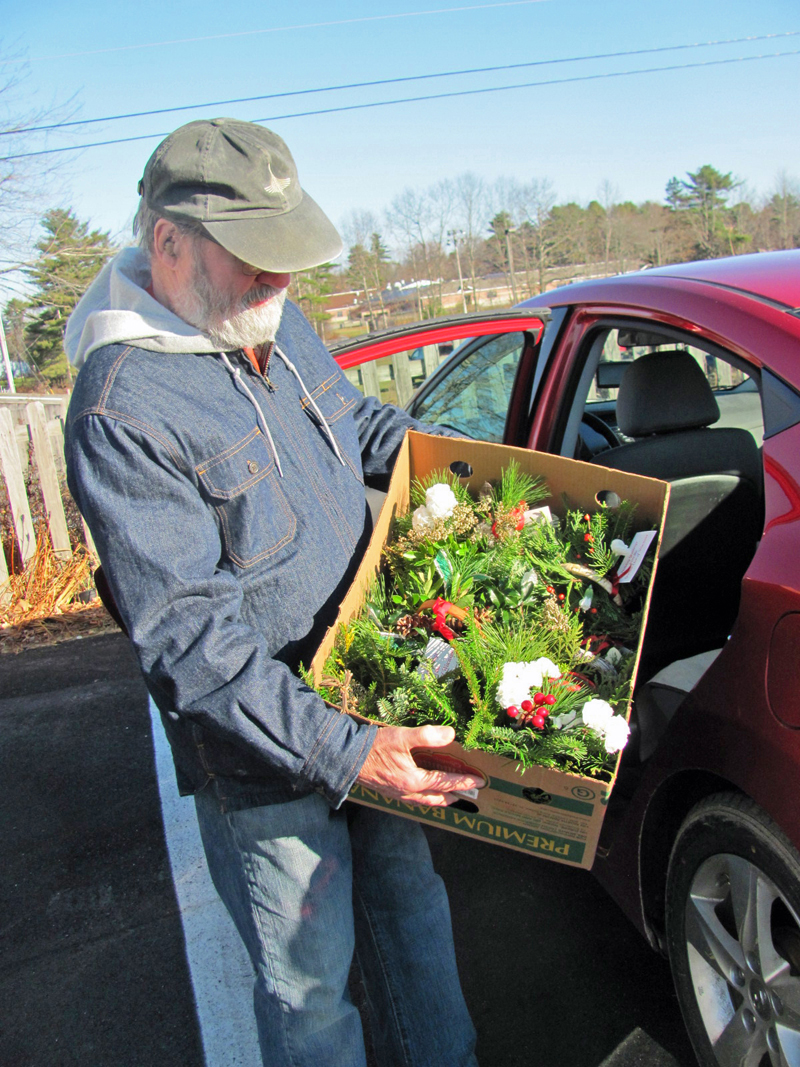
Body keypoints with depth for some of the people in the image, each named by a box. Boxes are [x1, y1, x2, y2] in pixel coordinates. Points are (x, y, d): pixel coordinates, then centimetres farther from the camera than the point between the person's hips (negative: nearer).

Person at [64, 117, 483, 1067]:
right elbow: (187, 634, -26)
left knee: (409, 899, 25)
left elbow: (352, 415, 21)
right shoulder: (119, 412, -24)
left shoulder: (275, 321, 1)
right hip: (262, 752, -7)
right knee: (309, 976, 13)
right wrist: (339, 752, -30)